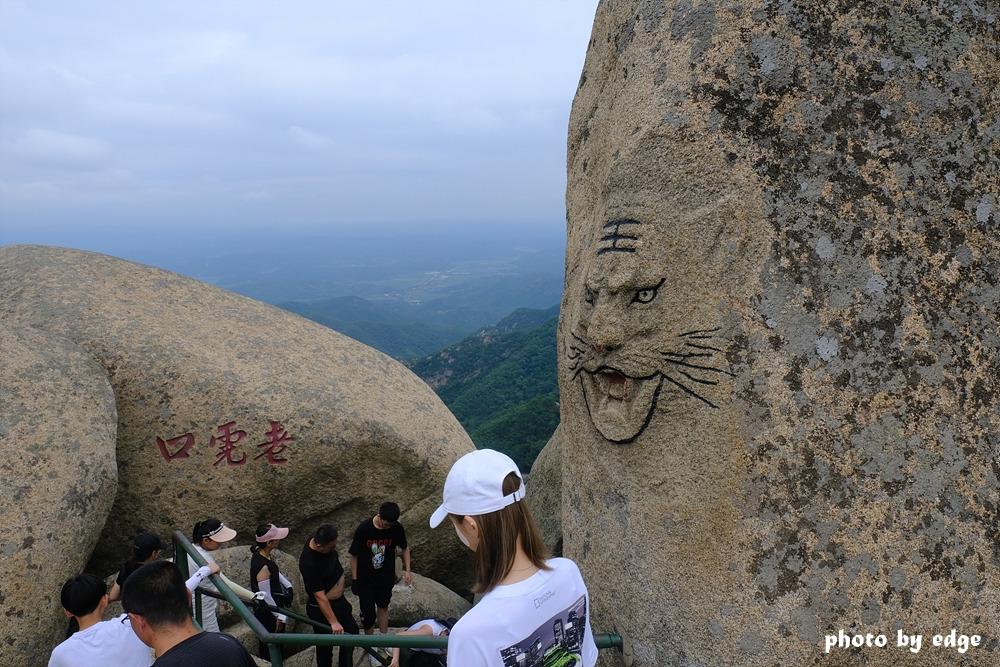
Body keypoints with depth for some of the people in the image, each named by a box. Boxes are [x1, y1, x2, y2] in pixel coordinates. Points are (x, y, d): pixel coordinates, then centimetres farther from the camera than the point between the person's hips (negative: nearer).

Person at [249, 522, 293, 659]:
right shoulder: (262, 566, -35)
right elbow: (266, 596, -25)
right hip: (267, 612, -9)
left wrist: (287, 585, 11)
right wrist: (279, 615, -14)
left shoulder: (262, 554, -8)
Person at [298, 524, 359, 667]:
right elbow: (320, 596, -32)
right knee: (326, 646, 10)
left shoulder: (318, 537, -15)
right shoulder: (309, 564, -37)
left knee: (352, 631, 24)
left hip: (339, 599, 9)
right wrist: (333, 622, -28)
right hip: (322, 609, -9)